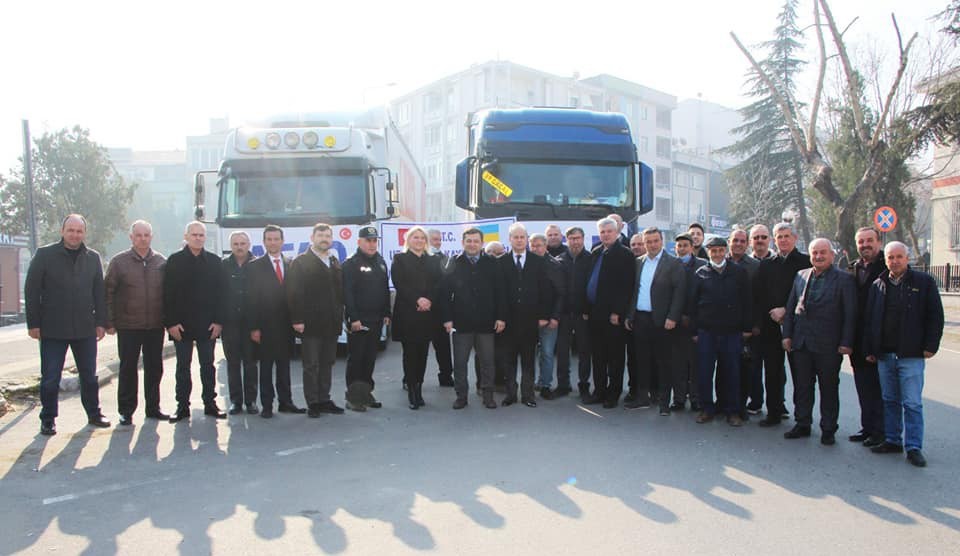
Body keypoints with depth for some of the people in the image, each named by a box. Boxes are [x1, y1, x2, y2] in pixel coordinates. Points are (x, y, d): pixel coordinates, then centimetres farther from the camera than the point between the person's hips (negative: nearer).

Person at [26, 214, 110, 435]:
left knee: (89, 376, 10)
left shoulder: (93, 257, 7)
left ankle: (94, 414, 23)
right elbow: (31, 290, -2)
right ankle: (48, 420, 16)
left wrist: (101, 322, 4)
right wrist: (33, 323, -6)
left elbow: (99, 292, 10)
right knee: (50, 378, 4)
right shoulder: (44, 255, -1)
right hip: (53, 329, -2)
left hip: (85, 328, 3)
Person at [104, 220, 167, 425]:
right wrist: (109, 322, -5)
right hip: (128, 326, -2)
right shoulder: (119, 262, 0)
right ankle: (126, 410, 13)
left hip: (155, 326, 2)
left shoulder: (161, 262, 6)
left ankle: (153, 408, 20)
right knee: (128, 369, 3)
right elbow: (108, 293, -1)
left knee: (154, 369, 9)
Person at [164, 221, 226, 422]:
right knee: (183, 366, 6)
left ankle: (210, 404, 16)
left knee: (208, 366, 8)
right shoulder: (175, 261, 1)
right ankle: (182, 407, 12)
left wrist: (218, 321, -4)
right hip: (181, 324, -1)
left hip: (207, 324, 1)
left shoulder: (214, 261, 5)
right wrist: (170, 322, -10)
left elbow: (220, 293, 4)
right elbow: (168, 294, -2)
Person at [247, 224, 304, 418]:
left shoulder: (291, 264, 9)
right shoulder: (255, 266, 0)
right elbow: (251, 299, -4)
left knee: (284, 364, 10)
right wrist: (254, 327, -10)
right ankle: (267, 405, 8)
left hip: (286, 325, 3)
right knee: (266, 366, 3)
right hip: (266, 326, -3)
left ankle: (285, 402, 17)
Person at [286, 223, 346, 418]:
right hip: (311, 324, -6)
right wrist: (297, 320, -16)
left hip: (331, 324, 6)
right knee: (311, 365, 0)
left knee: (327, 364, 11)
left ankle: (324, 400, 19)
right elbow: (293, 292, -9)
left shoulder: (335, 263, 16)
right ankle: (312, 403, 6)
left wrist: (340, 317, 9)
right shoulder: (301, 262, -2)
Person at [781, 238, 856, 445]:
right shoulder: (801, 276, 10)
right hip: (801, 342, 4)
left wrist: (846, 343, -11)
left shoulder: (844, 279, -3)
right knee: (802, 386, 11)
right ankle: (802, 424, 23)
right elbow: (790, 307, 12)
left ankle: (828, 429, 17)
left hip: (828, 345, -4)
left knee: (829, 388, 7)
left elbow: (850, 314, -6)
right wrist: (787, 334, 6)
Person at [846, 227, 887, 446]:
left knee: (880, 386, 1)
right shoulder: (853, 269, 12)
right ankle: (867, 427, 23)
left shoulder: (889, 268, -7)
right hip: (859, 340, 6)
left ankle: (879, 431, 9)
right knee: (863, 385, 13)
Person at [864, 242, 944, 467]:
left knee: (912, 403, -3)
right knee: (890, 400, 11)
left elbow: (935, 316, 0)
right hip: (884, 354, 4)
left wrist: (930, 345, -7)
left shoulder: (924, 282, 0)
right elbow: (869, 319, 12)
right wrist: (869, 349, 8)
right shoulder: (878, 285, 10)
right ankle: (892, 440, 21)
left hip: (911, 355, -4)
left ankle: (913, 447, 4)